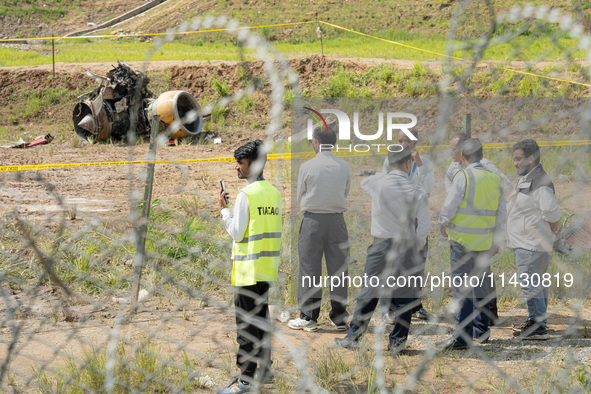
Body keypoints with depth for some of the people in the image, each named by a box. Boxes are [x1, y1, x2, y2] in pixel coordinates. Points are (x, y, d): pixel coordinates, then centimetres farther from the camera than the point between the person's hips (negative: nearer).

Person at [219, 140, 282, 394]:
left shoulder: (247, 194, -15)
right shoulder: (274, 193, 8)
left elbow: (236, 232, -13)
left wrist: (224, 208, -3)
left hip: (248, 268, -8)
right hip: (268, 267, 8)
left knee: (246, 323, -6)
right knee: (261, 317, 18)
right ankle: (264, 370, 25)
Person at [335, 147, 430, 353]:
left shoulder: (378, 182, -4)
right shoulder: (417, 191, -6)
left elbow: (363, 184, 21)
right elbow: (424, 226, -6)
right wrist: (415, 247, 9)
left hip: (381, 246, 1)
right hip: (406, 248, -1)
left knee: (369, 292, 8)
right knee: (404, 297, 8)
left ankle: (352, 337, 10)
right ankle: (397, 341, 10)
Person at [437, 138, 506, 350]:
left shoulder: (463, 177, -11)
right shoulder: (495, 179, 7)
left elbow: (449, 207, -10)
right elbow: (501, 214, 13)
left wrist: (443, 224, 10)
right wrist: (496, 240, 23)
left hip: (463, 239, -6)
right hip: (484, 242, 6)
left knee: (462, 286, -6)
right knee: (481, 284, 18)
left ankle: (462, 335, -9)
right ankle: (481, 328, 29)